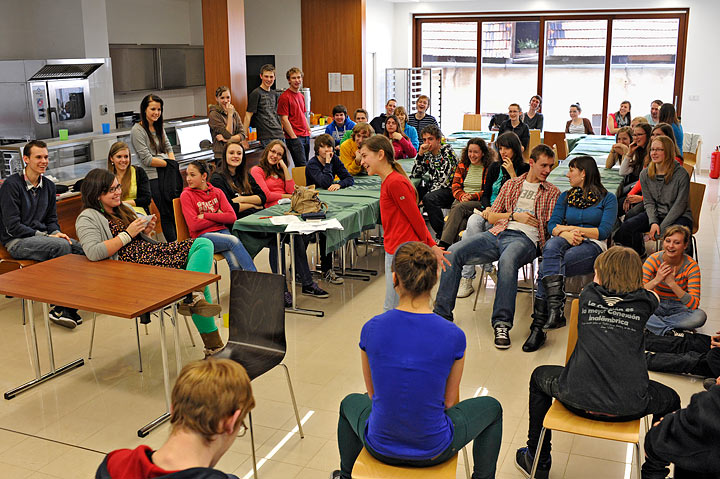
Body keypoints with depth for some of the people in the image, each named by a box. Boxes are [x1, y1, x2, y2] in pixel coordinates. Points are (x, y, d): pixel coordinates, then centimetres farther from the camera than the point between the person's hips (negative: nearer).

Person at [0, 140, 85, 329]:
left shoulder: (48, 186, 12)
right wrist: (44, 236, -18)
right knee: (62, 246, -31)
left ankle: (62, 308, -19)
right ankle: (59, 307, -24)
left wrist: (56, 233, -5)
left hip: (41, 236, 7)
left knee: (80, 247, -20)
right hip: (16, 241, -6)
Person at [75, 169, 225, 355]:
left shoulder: (122, 209, 24)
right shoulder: (87, 219, -1)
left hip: (153, 251, 9)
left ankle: (192, 297, -28)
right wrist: (128, 234, -13)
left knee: (204, 244, -13)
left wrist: (146, 231, 7)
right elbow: (93, 253, -18)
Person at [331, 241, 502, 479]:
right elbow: (448, 401, -3)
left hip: (380, 447, 2)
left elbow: (373, 393, 2)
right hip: (433, 450, -1)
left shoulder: (372, 329, -14)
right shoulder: (453, 336, -18)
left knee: (350, 403, 37)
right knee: (491, 408, 27)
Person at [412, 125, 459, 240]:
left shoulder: (448, 152, -10)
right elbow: (416, 174, 5)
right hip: (434, 187, 7)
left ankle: (442, 234, -24)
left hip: (449, 189, -7)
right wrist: (420, 153, -5)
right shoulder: (427, 154, 10)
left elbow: (444, 180, -18)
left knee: (429, 199, -33)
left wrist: (429, 192, -19)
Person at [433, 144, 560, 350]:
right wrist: (514, 215, 1)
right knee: (454, 252, -20)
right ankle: (442, 313, -14)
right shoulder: (511, 184, 24)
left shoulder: (552, 192, 16)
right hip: (497, 234, 4)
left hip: (525, 238, -4)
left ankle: (502, 324, -36)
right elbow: (491, 217, 19)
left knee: (507, 260, -41)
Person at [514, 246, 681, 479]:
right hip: (628, 407, 0)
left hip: (577, 399, 0)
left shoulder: (588, 295, 12)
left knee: (539, 376, 33)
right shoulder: (644, 301, 12)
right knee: (671, 401, 33)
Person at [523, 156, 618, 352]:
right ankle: (556, 307, -50)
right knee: (551, 245, -38)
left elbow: (604, 231, -3)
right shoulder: (565, 196, 24)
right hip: (565, 243, 3)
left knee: (546, 267, -33)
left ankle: (538, 327, -35)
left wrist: (573, 228, -6)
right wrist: (566, 233, -11)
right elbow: (552, 225, 10)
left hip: (593, 246, -3)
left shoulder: (608, 198, 11)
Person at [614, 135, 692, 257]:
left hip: (679, 216, -4)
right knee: (625, 227, -20)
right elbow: (648, 202, 2)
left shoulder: (681, 174, -13)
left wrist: (661, 228, -18)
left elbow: (679, 205, -12)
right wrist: (653, 222, -16)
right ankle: (638, 255, 7)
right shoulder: (645, 174, 1)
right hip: (655, 214, 4)